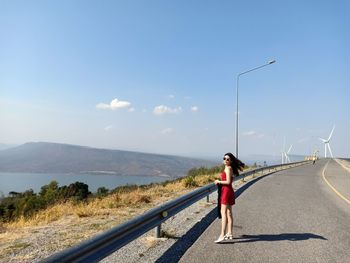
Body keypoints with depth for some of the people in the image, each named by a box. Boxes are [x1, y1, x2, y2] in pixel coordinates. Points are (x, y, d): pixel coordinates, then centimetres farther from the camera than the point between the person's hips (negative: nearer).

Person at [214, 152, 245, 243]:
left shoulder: (228, 168, -13)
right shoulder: (229, 168, 15)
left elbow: (228, 182, -20)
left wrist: (219, 181, -9)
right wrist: (219, 182, 10)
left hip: (226, 191, -10)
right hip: (229, 191, 10)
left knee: (224, 213, -12)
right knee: (229, 213, 14)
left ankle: (222, 235, -13)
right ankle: (229, 234, 22)